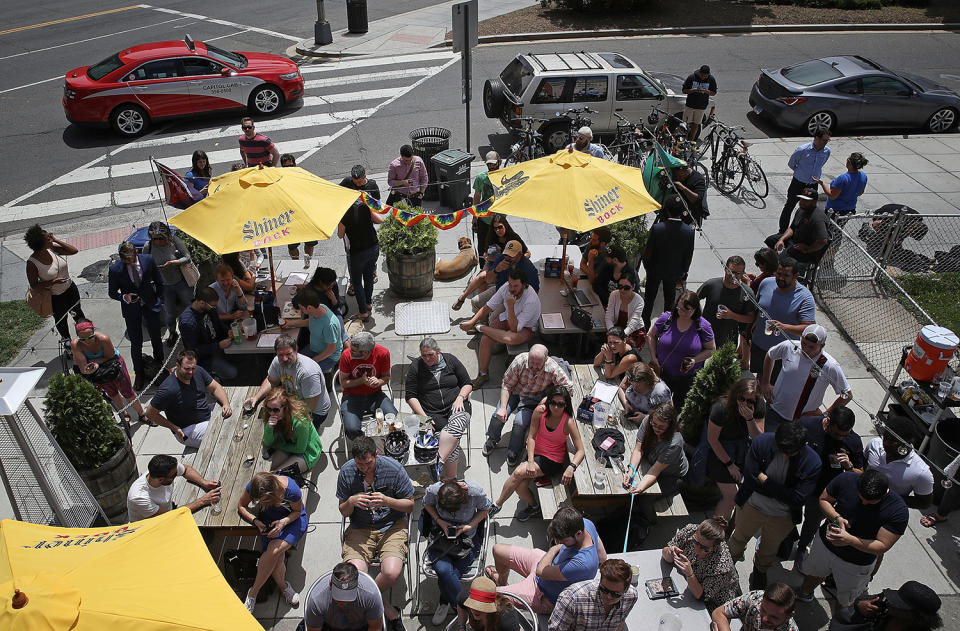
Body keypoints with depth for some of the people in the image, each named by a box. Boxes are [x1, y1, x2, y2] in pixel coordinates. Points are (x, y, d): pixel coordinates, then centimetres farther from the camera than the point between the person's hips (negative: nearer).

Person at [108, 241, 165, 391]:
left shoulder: (148, 260, -15)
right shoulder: (115, 269, -19)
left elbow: (159, 282, 1)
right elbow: (112, 292, -5)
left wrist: (159, 300, 4)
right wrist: (124, 297, -25)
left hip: (151, 305, 1)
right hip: (131, 309, -1)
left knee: (156, 338, 16)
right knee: (136, 344, 6)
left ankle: (159, 365, 42)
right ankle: (139, 374, 26)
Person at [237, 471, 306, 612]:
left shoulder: (291, 490, -33)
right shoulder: (253, 487, -25)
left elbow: (297, 511, -10)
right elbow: (241, 506, -2)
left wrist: (283, 522, -29)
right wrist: (255, 521, -19)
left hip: (292, 519, -2)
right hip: (269, 519, 3)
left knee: (274, 550, -29)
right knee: (276, 558, -24)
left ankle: (253, 592, -6)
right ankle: (283, 586, 7)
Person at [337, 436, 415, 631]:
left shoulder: (393, 468, -10)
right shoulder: (346, 472, -5)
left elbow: (410, 505, -1)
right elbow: (343, 512, 6)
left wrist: (387, 501, -20)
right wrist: (351, 502, -18)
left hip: (392, 527, -1)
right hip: (360, 529, 1)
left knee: (391, 573, -28)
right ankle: (386, 608, -1)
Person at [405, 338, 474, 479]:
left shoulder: (450, 360, 10)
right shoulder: (415, 367, 6)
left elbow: (468, 384, 15)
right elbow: (411, 396, 5)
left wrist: (460, 398, -5)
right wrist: (423, 417, -7)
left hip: (456, 407, 1)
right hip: (431, 413, -1)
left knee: (456, 424, -36)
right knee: (453, 444, -26)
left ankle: (439, 461, -38)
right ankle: (451, 480, -24)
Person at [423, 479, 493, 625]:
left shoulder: (476, 492, -26)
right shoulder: (432, 491, -22)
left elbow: (485, 509, -3)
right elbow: (427, 504, 3)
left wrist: (470, 526, -17)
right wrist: (439, 521, -13)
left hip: (467, 538, -1)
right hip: (441, 535, 1)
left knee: (447, 574, -22)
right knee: (443, 569, -27)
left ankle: (445, 603, 12)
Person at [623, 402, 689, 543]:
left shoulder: (674, 443, -36)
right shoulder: (647, 421, -23)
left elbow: (655, 472, -35)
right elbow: (638, 449, -16)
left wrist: (640, 488, -49)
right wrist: (631, 471, -32)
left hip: (672, 476, -5)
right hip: (649, 462, 5)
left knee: (645, 495, -23)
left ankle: (645, 523, 5)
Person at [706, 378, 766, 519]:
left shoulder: (759, 407, -13)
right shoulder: (721, 408, -27)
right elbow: (712, 439, -17)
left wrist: (750, 418, -31)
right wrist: (729, 464, -11)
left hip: (743, 450, 5)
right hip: (720, 452, -5)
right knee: (731, 495, -9)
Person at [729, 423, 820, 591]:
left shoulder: (813, 462, -28)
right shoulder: (761, 442, -26)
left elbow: (798, 499, -27)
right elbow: (750, 480, -23)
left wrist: (766, 481, -28)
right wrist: (780, 491, -25)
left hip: (783, 517, 0)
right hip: (753, 506, 0)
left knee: (769, 548, 27)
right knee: (740, 537, 27)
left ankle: (760, 571, 59)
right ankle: (732, 558, 60)